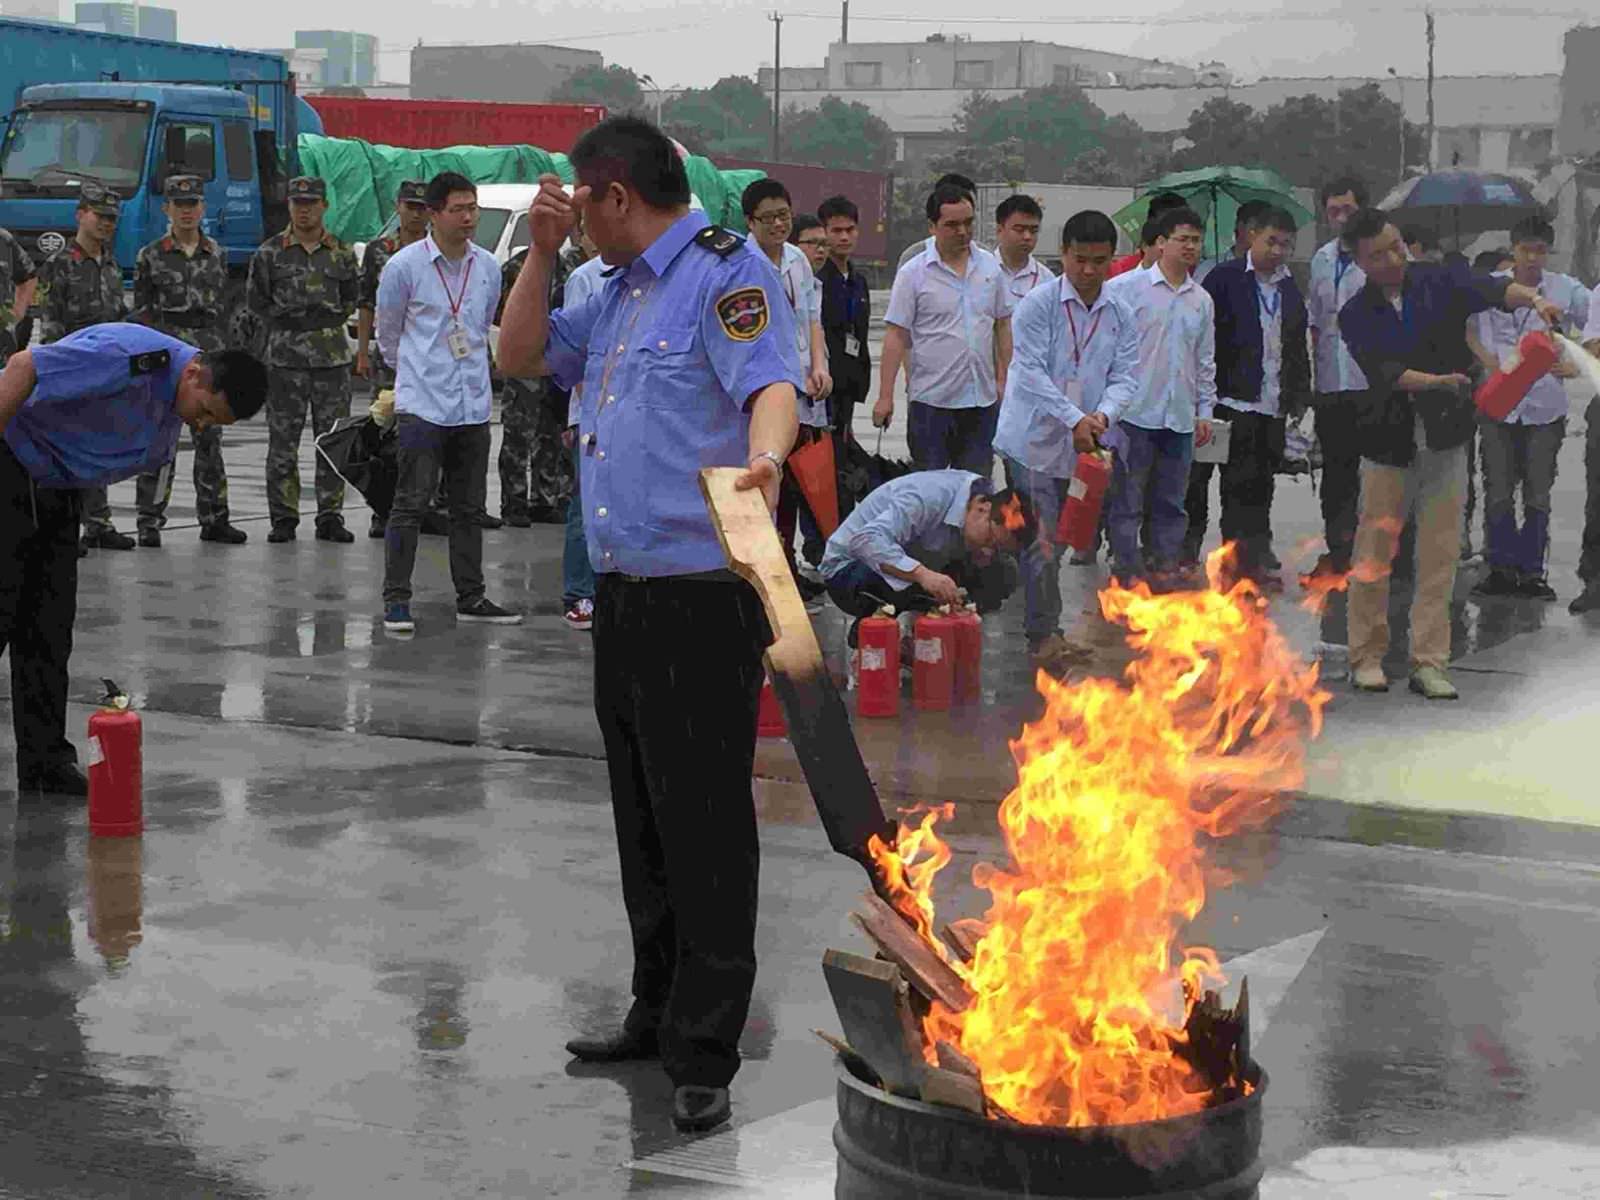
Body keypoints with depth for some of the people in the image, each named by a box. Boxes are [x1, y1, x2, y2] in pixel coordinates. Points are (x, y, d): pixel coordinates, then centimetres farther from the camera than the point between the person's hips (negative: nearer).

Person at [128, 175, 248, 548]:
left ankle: (214, 519, 12)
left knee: (210, 438, 6)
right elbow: (141, 312, 2)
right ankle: (150, 522, 0)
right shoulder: (150, 257, 2)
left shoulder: (216, 255, 11)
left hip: (208, 353, 3)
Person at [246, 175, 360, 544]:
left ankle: (330, 517, 10)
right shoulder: (271, 252, 3)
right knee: (283, 441, 0)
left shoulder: (342, 253, 9)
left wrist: (332, 318, 4)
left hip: (333, 356, 2)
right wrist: (285, 322, -1)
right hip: (285, 356, -2)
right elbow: (256, 298, 6)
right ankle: (283, 519, 6)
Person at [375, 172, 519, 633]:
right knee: (410, 504, -7)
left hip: (473, 404, 5)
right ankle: (396, 600, -2)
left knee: (468, 507, 11)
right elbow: (387, 332, 7)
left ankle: (471, 598, 18)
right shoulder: (405, 266, -7)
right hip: (422, 404, -5)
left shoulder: (488, 267, 7)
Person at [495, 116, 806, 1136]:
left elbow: (773, 385, -26)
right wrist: (542, 251, 12)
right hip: (624, 593, 10)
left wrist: (765, 458, -47)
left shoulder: (725, 272, -11)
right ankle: (658, 1014, 29)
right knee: (644, 821, 17)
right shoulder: (620, 294, 18)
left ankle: (704, 1056, 1)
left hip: (703, 600, -10)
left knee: (704, 827, -5)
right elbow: (521, 356, 24)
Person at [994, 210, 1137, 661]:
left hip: (1081, 446, 5)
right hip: (1033, 441, -5)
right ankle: (1043, 635, -1)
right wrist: (1073, 419, -21)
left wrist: (1101, 415, -18)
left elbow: (1123, 377, 3)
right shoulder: (1037, 306, -7)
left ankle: (1038, 626, 22)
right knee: (1042, 543, -7)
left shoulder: (1121, 318, 8)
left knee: (1051, 540, 13)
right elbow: (1031, 372, -14)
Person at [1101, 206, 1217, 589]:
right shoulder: (1128, 287, -4)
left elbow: (1205, 360, 18)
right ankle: (1129, 569, 7)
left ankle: (1164, 565, 17)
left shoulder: (1202, 300, 12)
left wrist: (1205, 411, 14)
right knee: (1128, 500, 1)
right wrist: (1110, 401, -9)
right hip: (1136, 412, -5)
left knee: (1171, 501, 9)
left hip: (1181, 415, 5)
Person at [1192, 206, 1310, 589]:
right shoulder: (1225, 278, -3)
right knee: (1238, 483, -5)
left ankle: (1255, 557, 14)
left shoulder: (1290, 289, 15)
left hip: (1273, 405, 5)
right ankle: (1241, 557, 0)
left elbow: (1298, 348, 22)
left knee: (1261, 483, 8)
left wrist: (1299, 396, 16)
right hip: (1234, 400, -5)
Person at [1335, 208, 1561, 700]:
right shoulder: (1356, 316, -2)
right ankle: (1367, 657, 15)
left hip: (1445, 442, 1)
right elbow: (1383, 371, -17)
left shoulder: (1439, 283, 0)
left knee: (1440, 556, 0)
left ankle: (1428, 663, 6)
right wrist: (1437, 381, -33)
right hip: (1388, 443, -1)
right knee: (1374, 551, 2)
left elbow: (1491, 289, -18)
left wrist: (1533, 298, -40)